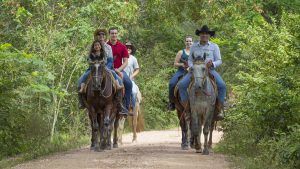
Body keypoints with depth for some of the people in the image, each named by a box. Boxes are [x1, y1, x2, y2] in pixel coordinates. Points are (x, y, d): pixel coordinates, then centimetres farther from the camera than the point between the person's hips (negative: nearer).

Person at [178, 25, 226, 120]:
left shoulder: (214, 46, 7)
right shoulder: (194, 47, 13)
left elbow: (219, 61, 4)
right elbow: (190, 60, 16)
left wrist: (212, 64, -18)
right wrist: (191, 67, -7)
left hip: (210, 70, -2)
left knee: (222, 85, -29)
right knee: (182, 85, -24)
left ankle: (220, 110, -22)